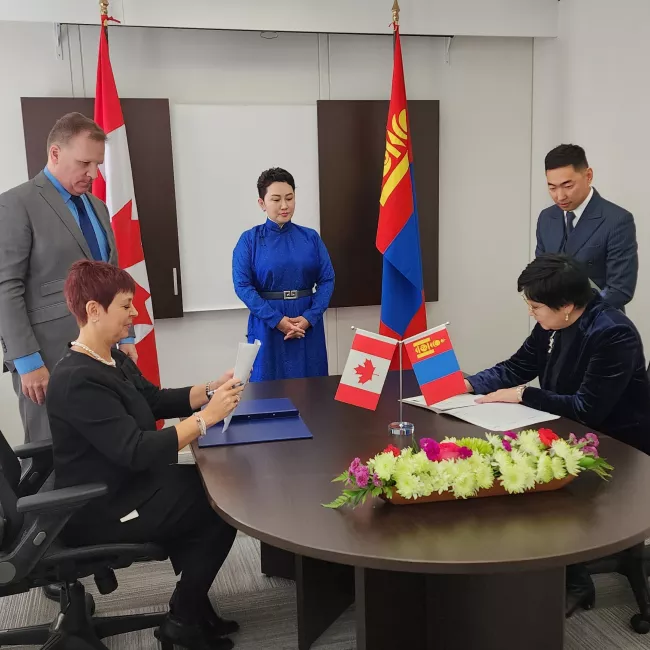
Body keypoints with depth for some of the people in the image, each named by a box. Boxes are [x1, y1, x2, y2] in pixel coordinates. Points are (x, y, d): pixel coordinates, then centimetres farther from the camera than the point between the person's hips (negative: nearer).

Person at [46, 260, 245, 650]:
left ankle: (191, 604, 16)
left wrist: (210, 390, -4)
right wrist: (206, 417, -30)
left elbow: (157, 401, 12)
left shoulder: (112, 359, 5)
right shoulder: (78, 380, -27)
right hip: (100, 511, -9)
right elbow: (137, 451, -32)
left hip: (124, 486, 9)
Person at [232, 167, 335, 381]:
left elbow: (327, 280, 0)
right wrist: (276, 319, -17)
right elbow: (242, 285, -9)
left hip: (307, 324, 2)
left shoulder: (311, 237, 4)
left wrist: (309, 317, -15)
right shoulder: (249, 240, -2)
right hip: (267, 325, -2)